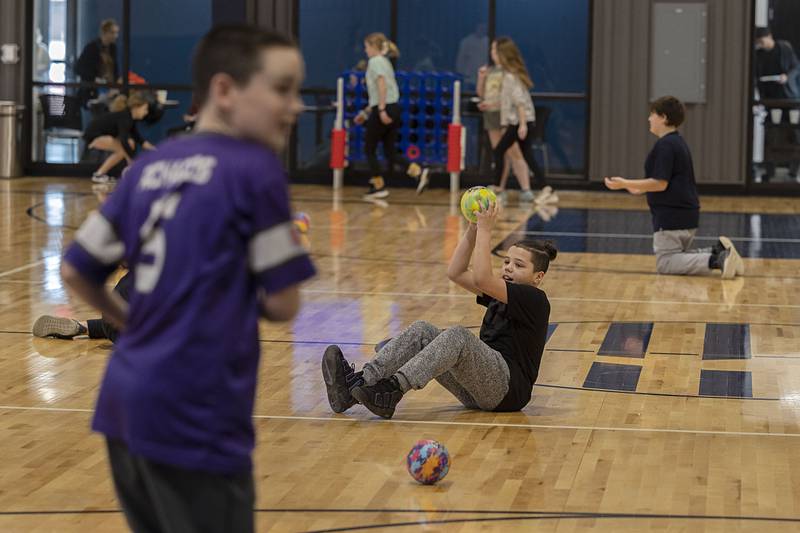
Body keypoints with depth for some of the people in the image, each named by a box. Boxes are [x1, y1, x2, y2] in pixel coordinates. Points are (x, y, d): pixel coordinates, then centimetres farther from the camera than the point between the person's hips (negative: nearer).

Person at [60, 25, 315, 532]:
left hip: (124, 400, 7)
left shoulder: (149, 167, 11)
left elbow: (76, 271, 13)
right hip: (194, 414, -7)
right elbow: (282, 303, -7)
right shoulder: (256, 169, -7)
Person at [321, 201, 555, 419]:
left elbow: (481, 279, -18)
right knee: (422, 331, -8)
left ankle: (392, 390, -49)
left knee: (458, 335, -32)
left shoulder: (534, 300, -4)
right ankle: (356, 383, -29)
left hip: (508, 390, -8)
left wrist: (485, 230, -14)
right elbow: (456, 273, 17)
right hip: (479, 391, 8)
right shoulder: (501, 295, 22)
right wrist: (473, 228, 9)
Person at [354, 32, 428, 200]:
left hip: (384, 110, -8)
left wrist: (382, 110, -26)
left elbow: (382, 85, -20)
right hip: (394, 108, 8)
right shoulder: (385, 62, 22)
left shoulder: (375, 62, -6)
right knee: (390, 152, 7)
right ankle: (418, 172, -10)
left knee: (369, 149, 5)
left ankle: (378, 186, 6)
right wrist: (367, 111, 28)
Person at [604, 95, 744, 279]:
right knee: (679, 258, 20)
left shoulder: (664, 145, -15)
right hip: (688, 215, 10)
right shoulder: (679, 143, 16)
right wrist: (640, 189, 33)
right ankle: (718, 251, -1)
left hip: (671, 217, -10)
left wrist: (624, 184, -15)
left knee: (665, 263, -6)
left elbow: (660, 184, -20)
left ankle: (716, 260, -22)